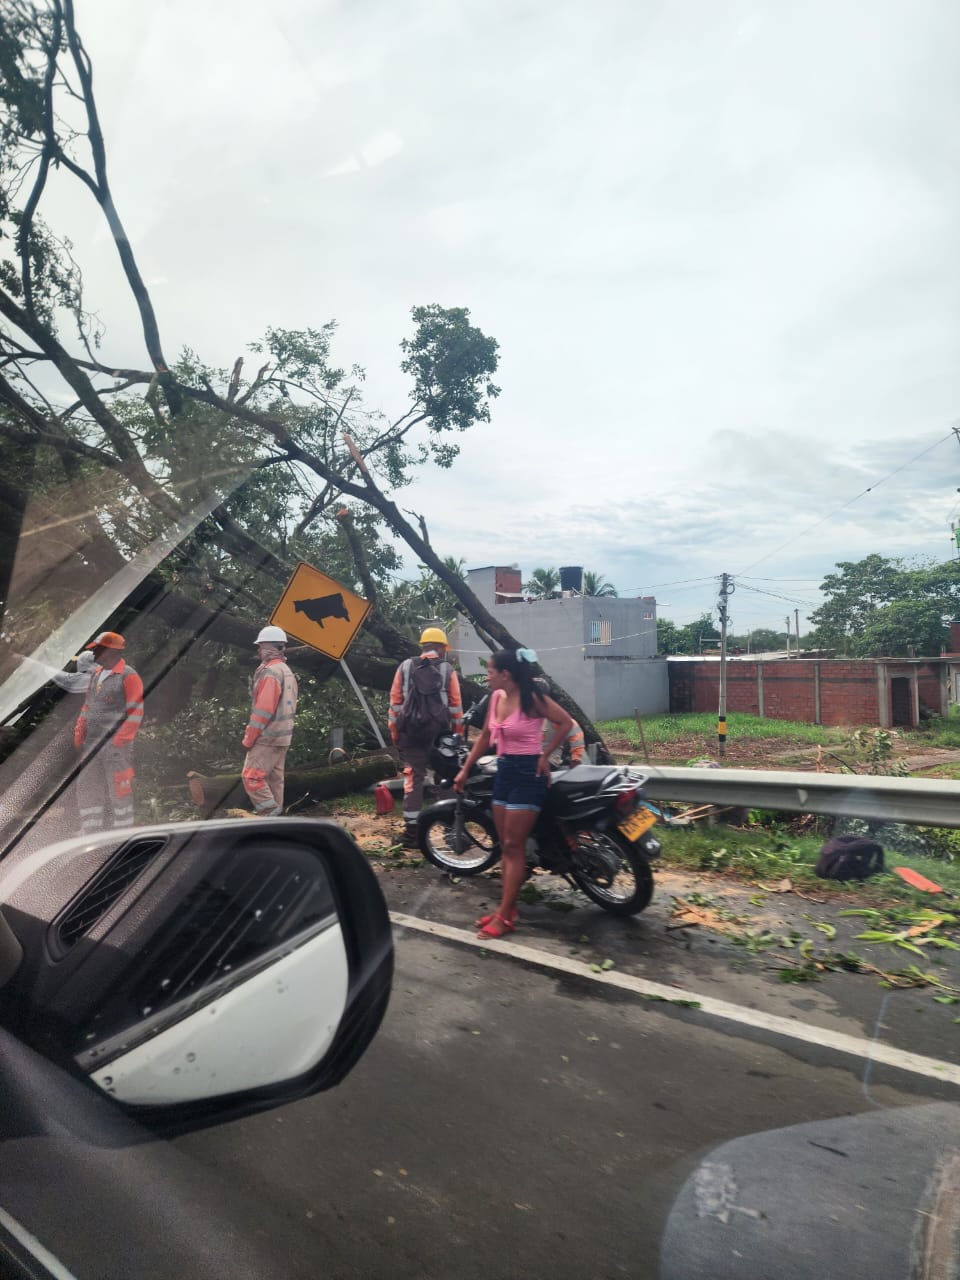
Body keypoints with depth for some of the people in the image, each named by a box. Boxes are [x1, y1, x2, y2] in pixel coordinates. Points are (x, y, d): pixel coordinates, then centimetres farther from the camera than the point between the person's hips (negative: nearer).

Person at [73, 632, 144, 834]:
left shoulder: (128, 676, -10)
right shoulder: (95, 674, 14)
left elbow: (136, 713, -13)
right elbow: (87, 705, 22)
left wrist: (119, 741, -17)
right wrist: (79, 733, 12)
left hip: (116, 745, -8)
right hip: (92, 745, 8)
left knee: (119, 790, 0)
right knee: (87, 788, 12)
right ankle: (90, 832, 25)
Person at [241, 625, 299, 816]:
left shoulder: (270, 671, -16)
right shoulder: (287, 671, 15)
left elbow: (263, 709, -21)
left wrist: (248, 738, -14)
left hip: (267, 737, -9)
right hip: (282, 737, 9)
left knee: (252, 777, -7)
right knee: (274, 778, 12)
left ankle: (270, 815, -9)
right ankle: (275, 815, 16)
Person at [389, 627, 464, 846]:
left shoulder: (405, 667, 5)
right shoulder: (447, 670, 0)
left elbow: (395, 700, 3)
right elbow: (456, 705, 0)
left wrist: (394, 731, 9)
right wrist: (459, 733, 8)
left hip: (410, 731, 1)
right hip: (440, 732, -1)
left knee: (413, 778, 5)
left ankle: (411, 831, 2)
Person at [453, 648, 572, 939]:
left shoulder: (532, 699, -16)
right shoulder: (496, 697, 5)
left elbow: (566, 722, -10)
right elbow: (485, 737, 15)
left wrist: (545, 756, -8)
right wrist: (465, 770, 16)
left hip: (528, 773, -8)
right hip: (503, 771, 8)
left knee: (514, 847, -4)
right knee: (505, 846, 11)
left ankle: (505, 917, 2)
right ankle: (506, 907, 20)